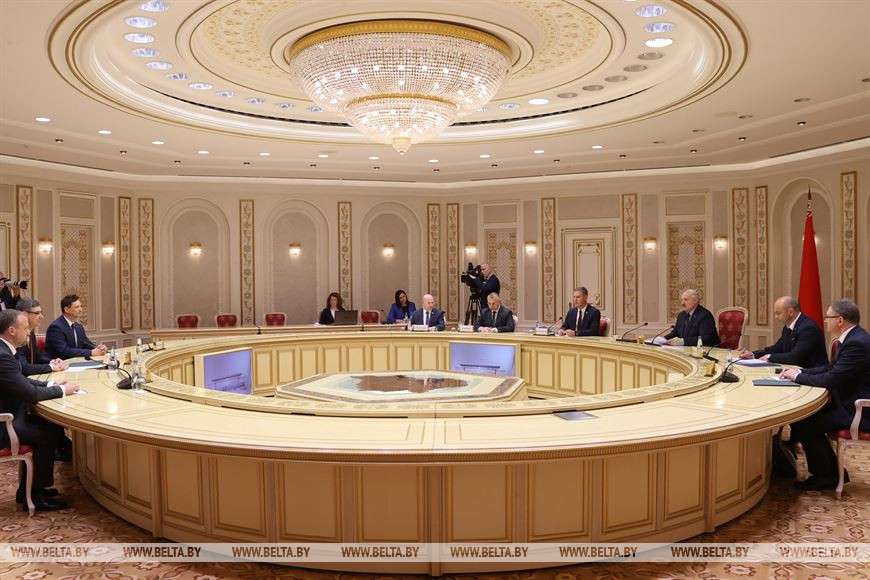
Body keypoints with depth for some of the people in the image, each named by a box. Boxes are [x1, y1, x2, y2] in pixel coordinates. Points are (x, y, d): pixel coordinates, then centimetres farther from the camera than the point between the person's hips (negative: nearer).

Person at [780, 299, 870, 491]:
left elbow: (831, 379, -26)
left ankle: (825, 476, 6)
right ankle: (832, 473, 16)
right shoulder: (854, 338, 10)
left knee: (803, 424, -14)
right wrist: (800, 371, 5)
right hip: (851, 403, 10)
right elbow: (831, 367, 17)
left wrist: (798, 377, -12)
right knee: (804, 415, 9)